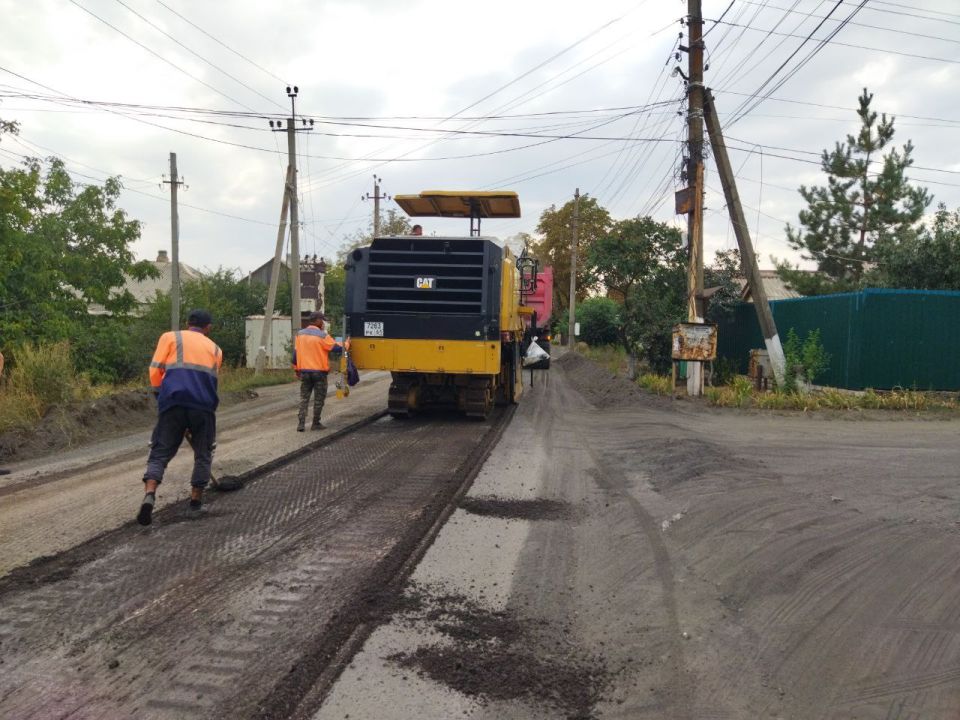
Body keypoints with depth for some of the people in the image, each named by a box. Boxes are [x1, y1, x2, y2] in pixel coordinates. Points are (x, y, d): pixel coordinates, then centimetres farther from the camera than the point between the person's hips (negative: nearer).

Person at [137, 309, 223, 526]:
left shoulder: (170, 337, 15)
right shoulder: (215, 349, 22)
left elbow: (155, 370, 7)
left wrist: (160, 395, 20)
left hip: (173, 403, -1)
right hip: (204, 406, 1)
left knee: (160, 453, 5)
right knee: (203, 455, 18)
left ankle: (149, 495, -16)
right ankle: (196, 500, 20)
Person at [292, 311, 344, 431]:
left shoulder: (300, 334, 3)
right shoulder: (322, 335, -13)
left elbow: (295, 353, 7)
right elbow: (337, 347, -11)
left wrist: (297, 369, 17)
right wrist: (347, 344, 9)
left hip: (304, 371, 5)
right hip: (319, 372, -4)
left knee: (304, 398, 10)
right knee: (319, 399, 8)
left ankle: (301, 423, 1)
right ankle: (316, 423, 13)